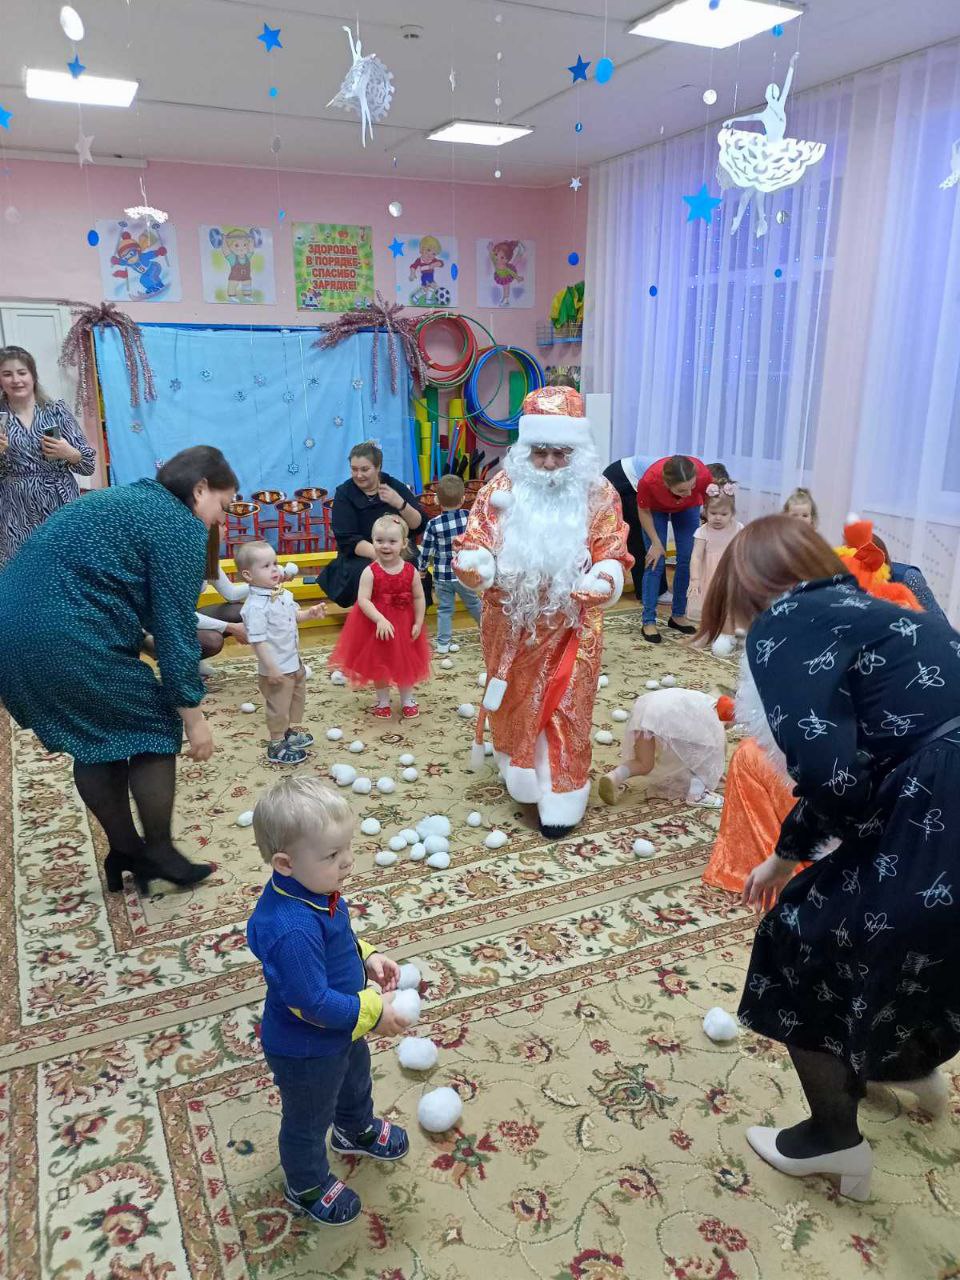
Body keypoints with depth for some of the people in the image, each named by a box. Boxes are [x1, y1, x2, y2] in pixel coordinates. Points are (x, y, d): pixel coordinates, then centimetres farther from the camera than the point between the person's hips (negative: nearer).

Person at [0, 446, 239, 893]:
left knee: (93, 739, 21)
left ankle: (125, 854, 32)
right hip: (68, 642, -9)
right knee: (155, 728, 8)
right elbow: (173, 627, -9)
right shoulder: (179, 524, -5)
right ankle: (158, 854, 17)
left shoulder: (124, 498, 22)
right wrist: (193, 717, -5)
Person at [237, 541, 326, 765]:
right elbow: (258, 640, -27)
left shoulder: (283, 594, 1)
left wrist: (311, 613, -1)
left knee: (298, 696, 25)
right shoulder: (255, 606, -26)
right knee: (278, 706, 5)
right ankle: (276, 746, 22)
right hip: (276, 668, -9)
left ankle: (292, 730, 47)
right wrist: (271, 668, -26)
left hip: (294, 662, 9)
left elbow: (294, 615, 19)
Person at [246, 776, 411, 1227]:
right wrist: (374, 1012, -27)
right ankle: (307, 1187, 51)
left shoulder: (313, 889, -15)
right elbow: (312, 1003, -36)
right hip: (305, 1050, -8)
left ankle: (357, 1131, 66)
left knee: (356, 1082, 35)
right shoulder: (291, 930, -44)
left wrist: (367, 956, -8)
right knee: (308, 1121, 22)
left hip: (341, 1028, 8)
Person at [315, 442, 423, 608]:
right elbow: (348, 541, -11)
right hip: (359, 558, -1)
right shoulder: (344, 494, -1)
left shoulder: (394, 486, 4)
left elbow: (418, 525, -2)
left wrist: (400, 503, -21)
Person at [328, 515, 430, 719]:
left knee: (406, 662, 15)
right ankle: (383, 701, 33)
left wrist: (418, 623, -6)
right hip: (376, 626, -2)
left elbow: (419, 598, -1)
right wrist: (380, 619, -31)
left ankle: (407, 699, 35)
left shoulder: (411, 571, -9)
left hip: (404, 625, 2)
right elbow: (363, 600, -21)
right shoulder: (370, 572, -16)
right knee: (378, 664, 13)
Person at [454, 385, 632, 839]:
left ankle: (560, 797, 19)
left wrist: (600, 584, -32)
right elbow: (474, 544, -7)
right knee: (513, 704, 18)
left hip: (571, 626, -1)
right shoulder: (502, 488, -7)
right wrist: (476, 564, -31)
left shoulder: (599, 494, -8)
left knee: (565, 711, 4)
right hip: (510, 623, 2)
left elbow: (613, 556, -10)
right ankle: (521, 778, 42)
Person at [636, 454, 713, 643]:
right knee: (655, 562, -8)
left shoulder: (703, 475, -39)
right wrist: (656, 542, -16)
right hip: (656, 509, -2)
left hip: (688, 509, 2)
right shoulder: (649, 480, -42)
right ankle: (648, 622, -3)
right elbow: (643, 511, -19)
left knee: (687, 560, 0)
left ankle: (678, 615, 15)